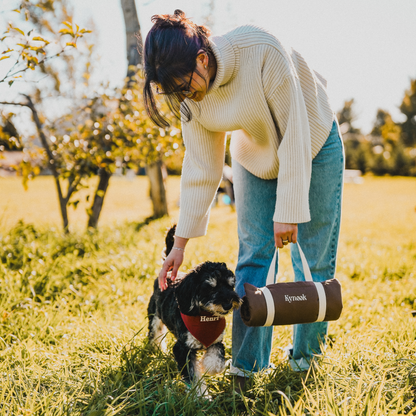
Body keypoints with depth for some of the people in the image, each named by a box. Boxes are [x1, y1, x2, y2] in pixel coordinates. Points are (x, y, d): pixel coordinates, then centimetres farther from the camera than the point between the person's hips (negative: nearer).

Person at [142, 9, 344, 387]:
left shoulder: (262, 52, -35)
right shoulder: (190, 92, -17)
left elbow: (295, 136, -28)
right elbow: (200, 168, -10)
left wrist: (288, 211, -25)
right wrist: (181, 242, -10)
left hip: (313, 145, -3)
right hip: (255, 158, 4)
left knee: (314, 257, 0)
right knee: (253, 254, -3)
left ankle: (305, 357, 15)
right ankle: (247, 366, 3)